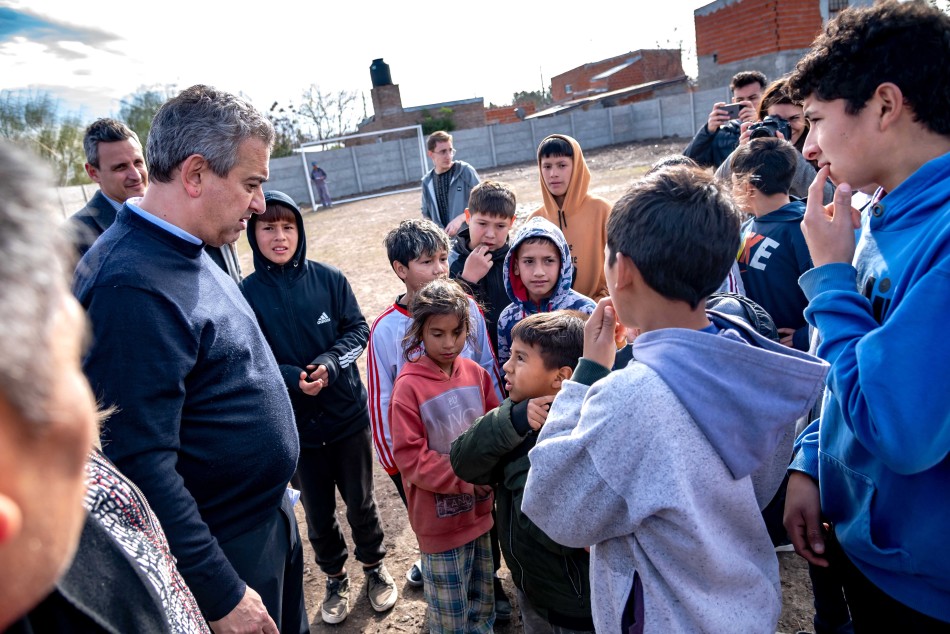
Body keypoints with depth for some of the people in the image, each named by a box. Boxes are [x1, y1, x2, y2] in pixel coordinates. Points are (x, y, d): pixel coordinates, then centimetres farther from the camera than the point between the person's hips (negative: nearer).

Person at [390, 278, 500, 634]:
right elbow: (411, 459, -19)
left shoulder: (475, 373, -3)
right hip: (441, 519, -5)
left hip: (482, 509, 5)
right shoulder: (409, 386, -18)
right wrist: (469, 479, -22)